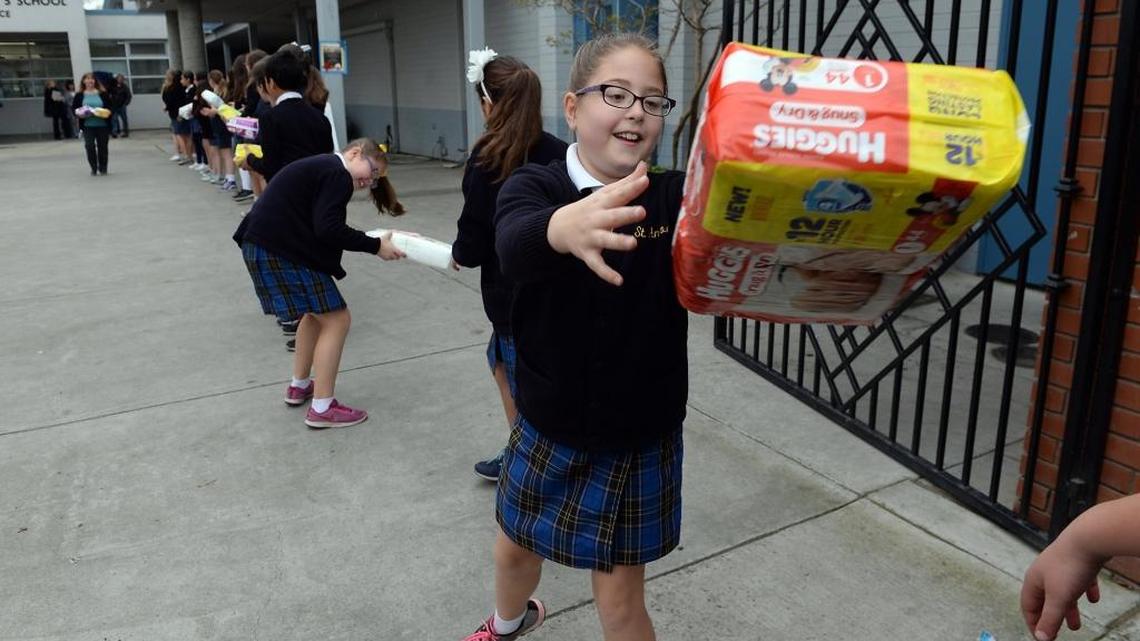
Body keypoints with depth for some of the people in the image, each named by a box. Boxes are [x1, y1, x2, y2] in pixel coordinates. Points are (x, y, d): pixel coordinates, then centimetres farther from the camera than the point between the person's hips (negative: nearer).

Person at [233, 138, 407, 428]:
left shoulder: (322, 167, 21)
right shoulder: (338, 175, -11)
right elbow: (329, 229, -22)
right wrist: (376, 246, -15)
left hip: (263, 245, 11)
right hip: (279, 251, -10)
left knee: (317, 312, 24)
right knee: (336, 319, -4)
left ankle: (299, 387, 34)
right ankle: (322, 409, -1)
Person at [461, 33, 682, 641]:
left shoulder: (678, 197, -12)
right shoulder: (534, 186, -14)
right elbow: (515, 247, -37)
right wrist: (567, 226, -61)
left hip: (642, 441, -1)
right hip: (548, 430, 2)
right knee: (515, 547, 27)